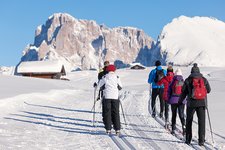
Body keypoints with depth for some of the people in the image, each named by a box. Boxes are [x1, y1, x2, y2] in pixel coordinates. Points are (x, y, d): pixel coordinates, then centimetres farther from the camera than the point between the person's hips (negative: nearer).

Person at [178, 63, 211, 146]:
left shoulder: (188, 80, 0)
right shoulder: (204, 80, 6)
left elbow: (184, 92, 1)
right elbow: (209, 90, 13)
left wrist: (180, 101, 13)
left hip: (191, 103, -1)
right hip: (202, 103, 1)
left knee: (189, 121, 12)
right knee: (201, 121, 2)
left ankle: (188, 139, 14)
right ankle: (201, 140, -5)